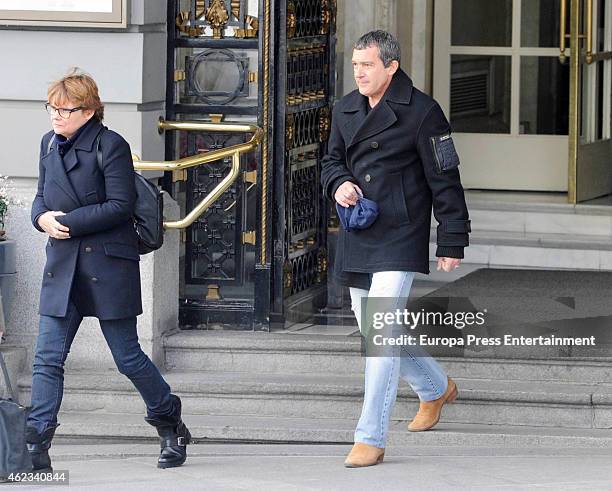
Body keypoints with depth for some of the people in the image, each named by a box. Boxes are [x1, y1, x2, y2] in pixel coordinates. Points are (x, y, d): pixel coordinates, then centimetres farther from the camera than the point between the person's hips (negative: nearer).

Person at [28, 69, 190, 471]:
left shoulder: (110, 146, -10)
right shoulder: (50, 144, 11)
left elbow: (120, 206, -15)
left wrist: (68, 222, -17)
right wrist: (42, 217, -5)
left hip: (108, 267, -6)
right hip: (63, 267, 6)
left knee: (127, 356, 4)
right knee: (47, 358, -4)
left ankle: (171, 425, 24)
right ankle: (35, 446, -6)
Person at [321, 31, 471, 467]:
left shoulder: (422, 112, -9)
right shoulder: (346, 110, 10)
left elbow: (445, 180, -7)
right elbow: (332, 161, 20)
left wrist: (452, 243, -7)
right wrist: (338, 183, -5)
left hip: (401, 240, -7)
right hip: (357, 241, 7)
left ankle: (371, 440, -14)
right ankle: (436, 389, 44)